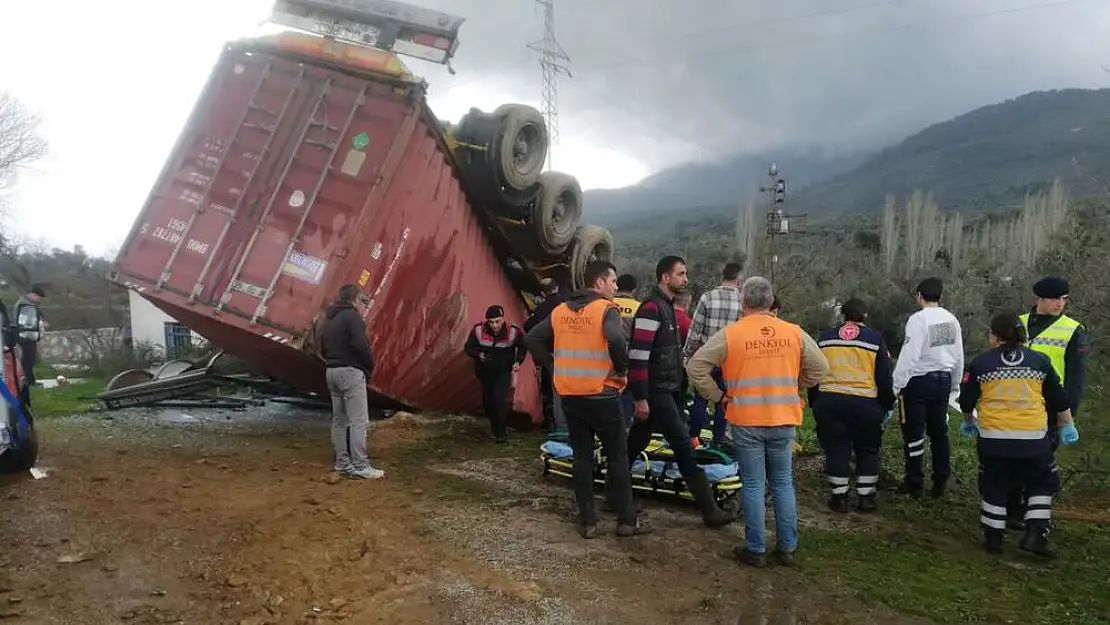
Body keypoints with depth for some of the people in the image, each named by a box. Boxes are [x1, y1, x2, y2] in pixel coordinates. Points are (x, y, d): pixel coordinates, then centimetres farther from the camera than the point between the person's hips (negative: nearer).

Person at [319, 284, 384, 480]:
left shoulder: (328, 319, 17)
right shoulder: (352, 315, -11)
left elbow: (323, 348, 18)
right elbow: (360, 344, -20)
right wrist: (370, 365, -7)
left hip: (332, 371, 9)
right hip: (351, 372, -9)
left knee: (339, 420, 12)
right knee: (359, 421, -8)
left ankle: (342, 462, 15)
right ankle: (360, 466, -10)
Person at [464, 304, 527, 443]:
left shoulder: (513, 332, -22)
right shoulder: (478, 330, -21)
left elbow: (522, 347, -1)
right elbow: (468, 347, -8)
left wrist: (518, 361, -15)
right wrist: (478, 355, -28)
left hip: (504, 372, -2)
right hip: (485, 371, 3)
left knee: (500, 398, -20)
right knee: (488, 400, 11)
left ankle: (501, 433, -9)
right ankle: (495, 429, 35)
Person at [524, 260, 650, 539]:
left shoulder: (560, 311, 8)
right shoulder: (606, 309, -11)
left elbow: (532, 339, 8)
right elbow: (617, 340, -30)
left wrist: (552, 366, 9)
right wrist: (622, 369, -13)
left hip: (570, 395, 5)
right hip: (602, 396, -5)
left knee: (582, 457, 12)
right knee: (617, 456, 7)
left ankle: (587, 522, 15)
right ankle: (627, 520, 13)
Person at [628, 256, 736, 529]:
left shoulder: (667, 306, 14)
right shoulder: (651, 308, -17)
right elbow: (637, 355, -22)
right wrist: (640, 398, -23)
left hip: (668, 389, 10)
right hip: (656, 391, -10)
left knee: (636, 443, 16)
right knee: (684, 447, -7)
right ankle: (710, 510, -2)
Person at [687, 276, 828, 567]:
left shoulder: (729, 335, -9)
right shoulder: (795, 333, 0)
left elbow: (696, 366, -10)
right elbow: (819, 367, 9)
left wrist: (718, 396, 0)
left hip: (746, 422, -2)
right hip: (783, 421, 3)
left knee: (754, 486, 7)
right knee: (783, 484, 15)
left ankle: (756, 550, 13)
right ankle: (787, 548, 22)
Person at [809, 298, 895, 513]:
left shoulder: (825, 338, 10)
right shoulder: (875, 338, 3)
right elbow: (884, 377, 3)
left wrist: (814, 402, 20)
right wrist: (888, 405, 13)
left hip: (828, 401, 2)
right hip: (865, 404, -1)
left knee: (836, 449, 9)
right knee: (867, 450, 14)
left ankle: (839, 497, 12)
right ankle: (865, 497, 16)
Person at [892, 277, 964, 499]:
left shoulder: (918, 319, -16)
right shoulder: (951, 320, 5)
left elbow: (909, 355, -20)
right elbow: (958, 356, 11)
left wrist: (897, 385, -15)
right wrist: (954, 384, 21)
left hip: (918, 381, -7)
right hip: (943, 379, 7)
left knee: (914, 433, 4)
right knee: (939, 431, 14)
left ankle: (915, 483, 11)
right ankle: (940, 481, 18)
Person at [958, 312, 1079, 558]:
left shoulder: (981, 363, -1)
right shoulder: (1039, 361, 3)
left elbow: (966, 400, 7)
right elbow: (1059, 399, 10)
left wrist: (969, 421, 26)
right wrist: (1067, 425, 23)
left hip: (993, 437, 0)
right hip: (1033, 437, 0)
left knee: (994, 487, 13)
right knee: (1043, 484, 17)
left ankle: (993, 538, 17)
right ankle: (1035, 535, 7)